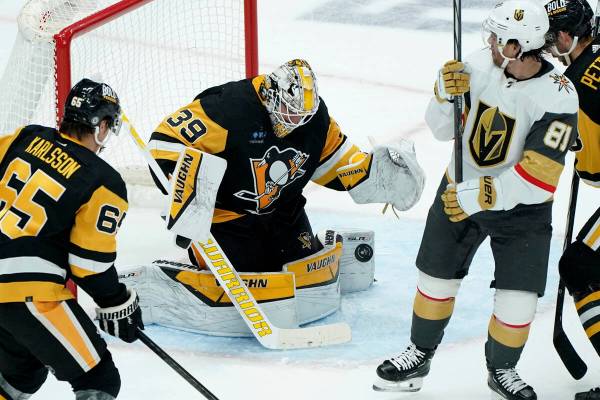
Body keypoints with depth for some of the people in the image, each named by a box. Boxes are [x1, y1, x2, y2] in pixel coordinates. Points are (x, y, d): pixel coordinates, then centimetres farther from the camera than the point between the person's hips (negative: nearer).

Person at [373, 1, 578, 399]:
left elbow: (538, 179, -30)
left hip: (520, 204, -3)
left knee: (518, 299, -4)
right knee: (437, 276, 12)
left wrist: (481, 197, -31)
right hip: (461, 188, 3)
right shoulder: (479, 64, -15)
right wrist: (448, 94, -24)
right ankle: (419, 355, 35)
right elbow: (443, 129, -5)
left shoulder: (558, 98, -27)